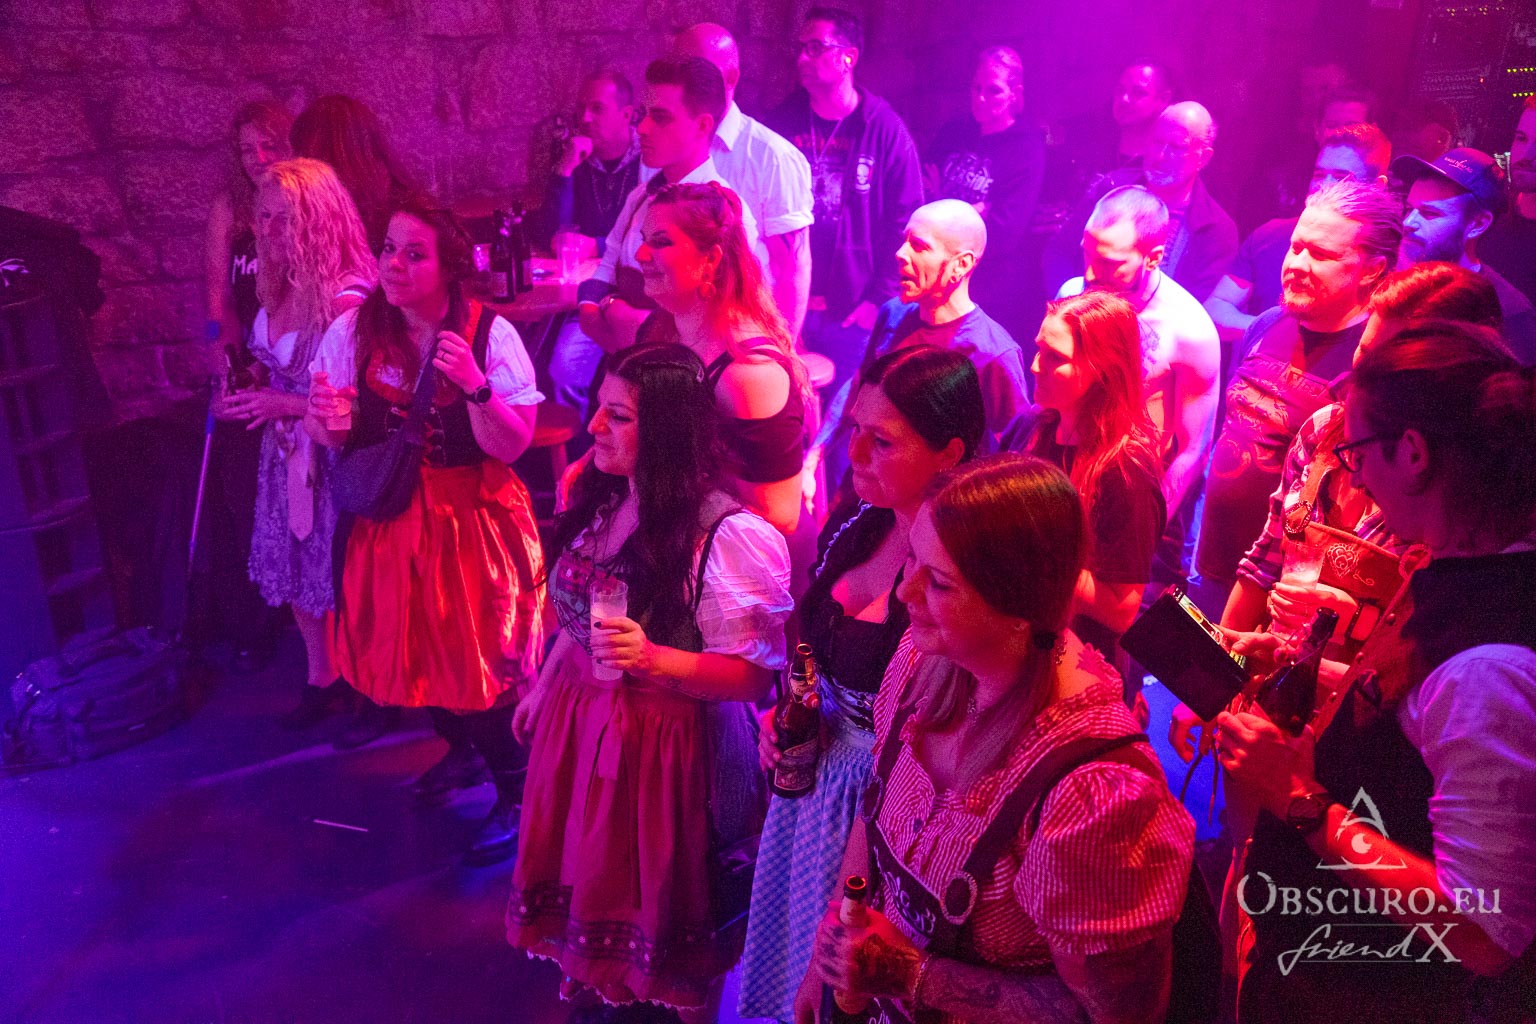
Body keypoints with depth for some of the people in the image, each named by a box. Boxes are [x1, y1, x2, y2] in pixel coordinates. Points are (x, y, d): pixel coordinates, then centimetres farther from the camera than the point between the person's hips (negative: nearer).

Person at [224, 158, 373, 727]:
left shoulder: (345, 300, -22)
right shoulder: (279, 290, 2)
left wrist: (286, 406, -22)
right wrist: (250, 390, 2)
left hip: (334, 457, -8)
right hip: (287, 451, 8)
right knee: (297, 570, 16)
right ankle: (321, 681, 34)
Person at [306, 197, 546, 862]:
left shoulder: (490, 334, -12)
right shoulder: (354, 331, -3)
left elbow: (511, 445, -15)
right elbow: (333, 439, 1)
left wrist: (475, 386, -30)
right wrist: (328, 420, -21)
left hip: (472, 520, -4)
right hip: (387, 519, 4)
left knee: (477, 654, 0)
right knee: (414, 649, 17)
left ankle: (517, 793, 21)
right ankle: (461, 750, 45)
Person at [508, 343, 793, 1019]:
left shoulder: (727, 535, -25)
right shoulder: (596, 500, -1)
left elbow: (754, 675, -22)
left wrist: (654, 658, -35)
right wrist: (543, 688, 20)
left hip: (662, 744, -7)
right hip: (577, 723, 7)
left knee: (653, 906, 13)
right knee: (584, 884, 24)